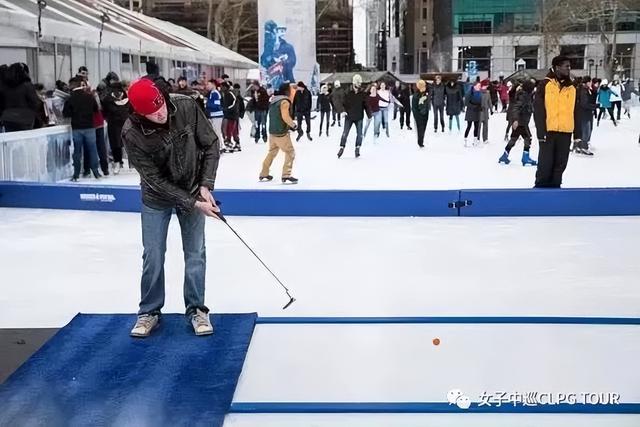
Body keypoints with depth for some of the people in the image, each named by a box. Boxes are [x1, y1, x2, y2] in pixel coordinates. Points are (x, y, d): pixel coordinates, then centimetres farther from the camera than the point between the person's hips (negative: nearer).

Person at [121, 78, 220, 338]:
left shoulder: (187, 107, -23)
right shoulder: (132, 134, -28)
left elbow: (211, 144, -9)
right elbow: (155, 179, -23)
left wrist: (205, 186, -14)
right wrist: (193, 204, -24)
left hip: (193, 191, 1)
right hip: (157, 197, -1)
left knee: (195, 253, 6)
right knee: (153, 256, 4)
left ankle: (196, 310, 20)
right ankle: (149, 311, 23)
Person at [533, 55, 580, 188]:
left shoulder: (572, 88, 12)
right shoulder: (545, 84, -3)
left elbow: (575, 112, 15)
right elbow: (538, 109, -7)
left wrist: (577, 133, 11)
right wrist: (541, 130, -13)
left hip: (565, 132, 5)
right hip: (548, 131, -4)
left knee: (560, 163, 8)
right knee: (545, 163, 0)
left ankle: (554, 186, 18)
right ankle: (540, 187, 10)